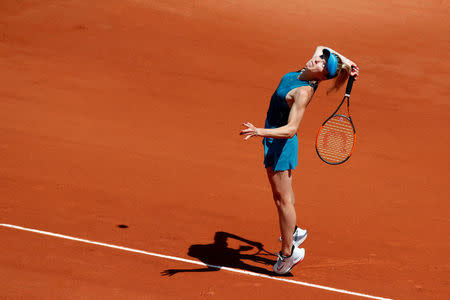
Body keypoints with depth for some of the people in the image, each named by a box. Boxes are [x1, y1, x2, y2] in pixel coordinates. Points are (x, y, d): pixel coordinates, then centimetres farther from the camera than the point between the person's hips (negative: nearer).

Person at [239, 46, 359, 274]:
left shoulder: (304, 92, -29)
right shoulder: (301, 73, -5)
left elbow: (290, 129, -35)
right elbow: (321, 47, 16)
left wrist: (260, 132, -44)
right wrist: (344, 61, 4)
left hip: (281, 143, -10)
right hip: (273, 142, 10)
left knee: (282, 199, 2)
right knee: (282, 192, 26)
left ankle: (288, 253, 14)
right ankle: (292, 232, 45)